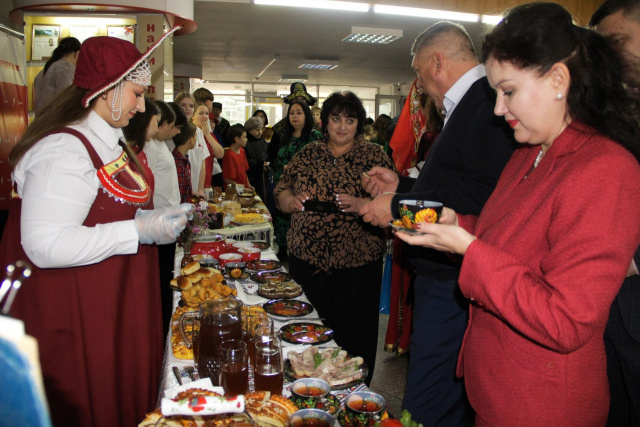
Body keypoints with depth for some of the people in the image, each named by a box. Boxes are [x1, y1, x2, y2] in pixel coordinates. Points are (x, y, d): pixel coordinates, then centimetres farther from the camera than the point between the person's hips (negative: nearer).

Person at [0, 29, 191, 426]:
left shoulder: (109, 140, 11)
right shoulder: (64, 149, -22)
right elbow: (45, 245, -29)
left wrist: (154, 217, 6)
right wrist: (138, 231, -27)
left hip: (117, 305, 9)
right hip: (76, 317, -9)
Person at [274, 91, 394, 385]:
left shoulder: (374, 156, 1)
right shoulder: (308, 154, 10)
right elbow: (281, 191, 14)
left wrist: (360, 204, -22)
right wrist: (291, 201, -8)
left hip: (356, 264, -3)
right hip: (306, 259, 3)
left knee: (353, 337, 5)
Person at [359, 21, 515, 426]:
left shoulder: (486, 101, -16)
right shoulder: (473, 103, 18)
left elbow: (483, 195, -29)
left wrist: (400, 206, -20)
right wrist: (401, 184, 25)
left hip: (452, 282, -11)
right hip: (444, 272, 11)